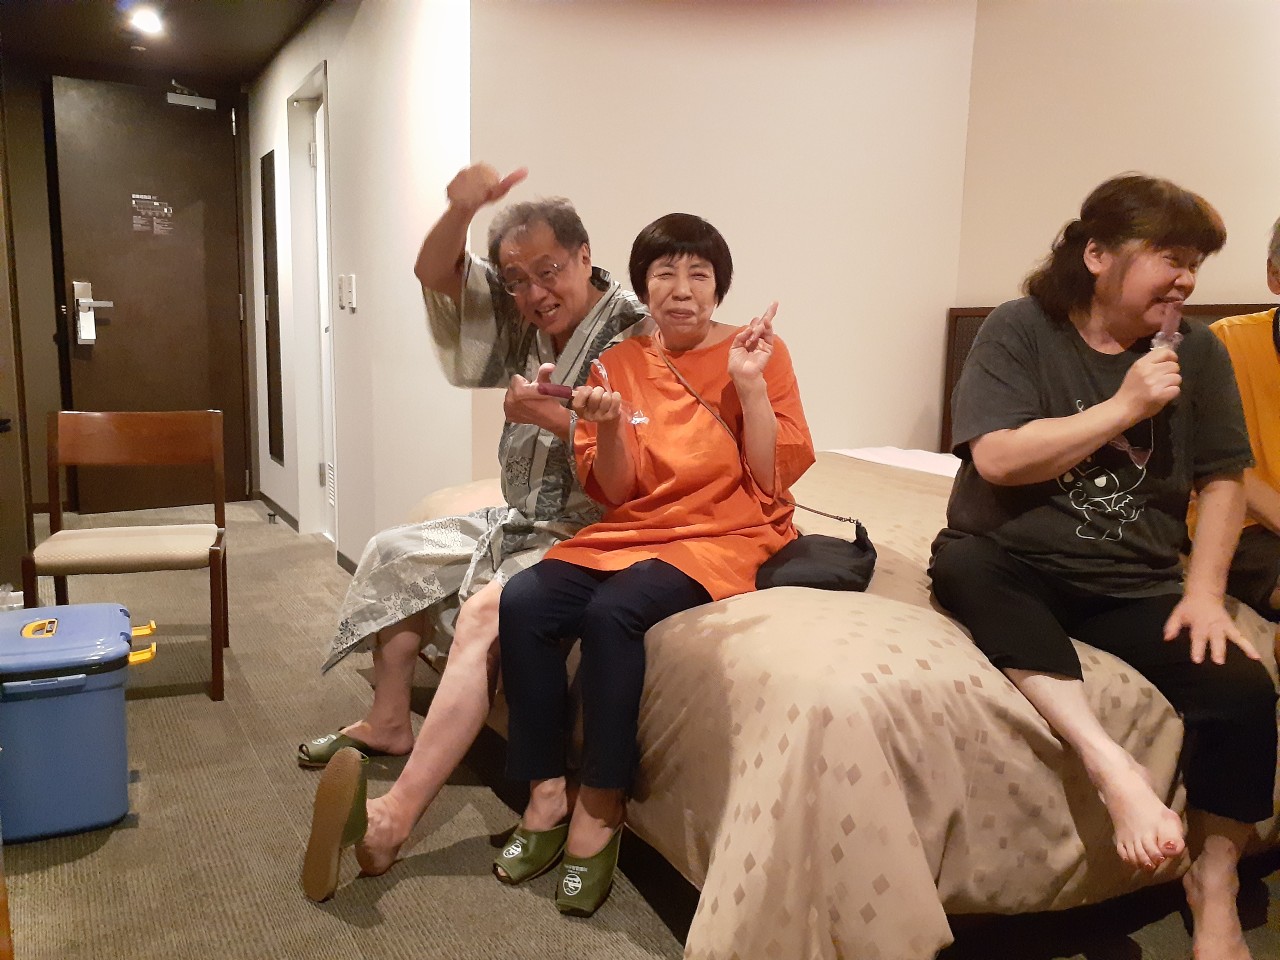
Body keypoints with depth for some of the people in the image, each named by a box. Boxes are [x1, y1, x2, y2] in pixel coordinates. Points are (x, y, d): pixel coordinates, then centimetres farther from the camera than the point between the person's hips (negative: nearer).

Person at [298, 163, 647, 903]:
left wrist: (558, 420, -33)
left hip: (585, 538, -9)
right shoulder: (522, 320, 7)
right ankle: (389, 723, 18)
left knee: (487, 610, -34)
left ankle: (398, 815, -40)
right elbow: (435, 274, -2)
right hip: (518, 522, 10)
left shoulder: (635, 341, -16)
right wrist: (462, 209, -22)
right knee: (397, 552, 13)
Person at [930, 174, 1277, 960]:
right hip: (1018, 567, -3)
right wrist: (1124, 407, -16)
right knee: (962, 562, -37)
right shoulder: (1020, 330, -6)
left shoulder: (1197, 350, 6)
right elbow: (997, 459, -17)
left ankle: (1215, 885, 1)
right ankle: (1111, 764, -39)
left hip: (1134, 585, 3)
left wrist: (1204, 591, -6)